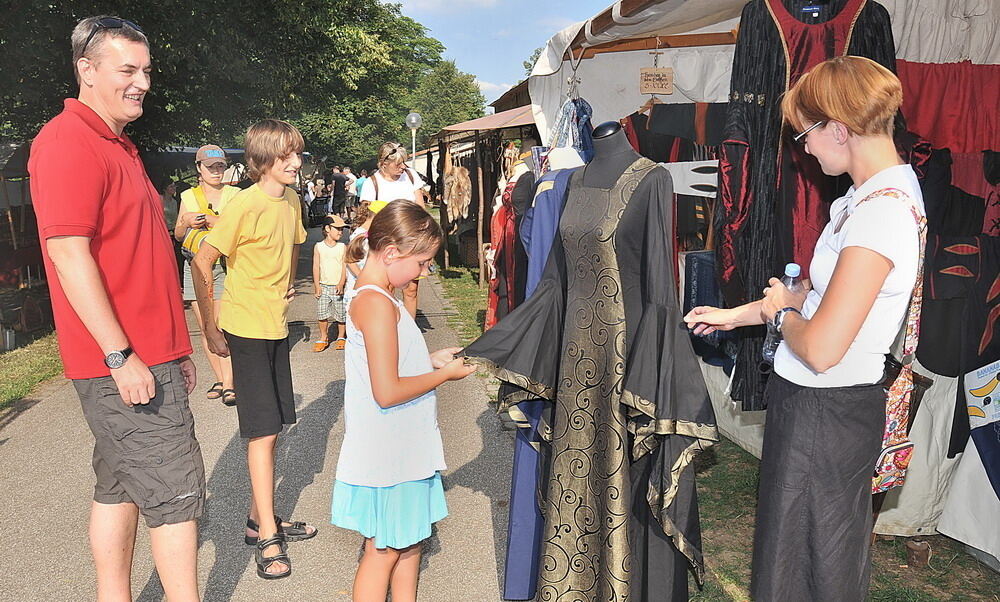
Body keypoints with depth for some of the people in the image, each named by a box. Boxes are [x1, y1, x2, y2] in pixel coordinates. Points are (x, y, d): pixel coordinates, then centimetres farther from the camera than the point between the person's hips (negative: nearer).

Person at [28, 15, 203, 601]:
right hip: (124, 362, -10)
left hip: (146, 356, 10)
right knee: (177, 492, -4)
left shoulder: (120, 146, 20)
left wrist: (176, 348, 21)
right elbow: (69, 254, -21)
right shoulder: (68, 142, -12)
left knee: (119, 488, 16)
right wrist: (121, 356, -22)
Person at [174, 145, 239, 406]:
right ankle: (219, 379, 15)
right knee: (205, 328, 4)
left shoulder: (234, 194, 5)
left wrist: (210, 220, -13)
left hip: (225, 264, -3)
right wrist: (186, 222, -2)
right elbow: (178, 235, 19)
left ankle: (229, 384, -10)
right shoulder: (188, 196, 13)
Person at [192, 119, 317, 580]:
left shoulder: (291, 201, 5)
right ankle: (268, 539, 7)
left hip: (276, 326, 7)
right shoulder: (245, 205, -17)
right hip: (246, 328, -7)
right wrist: (210, 328, -13)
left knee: (270, 428, 14)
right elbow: (202, 263, -15)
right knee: (263, 432, -4)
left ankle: (260, 519, 28)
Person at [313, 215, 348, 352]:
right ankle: (323, 338, 15)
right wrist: (317, 285, -4)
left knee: (341, 313, 3)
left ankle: (341, 337, 21)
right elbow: (316, 267, 3)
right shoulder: (318, 247, 4)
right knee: (322, 314, 0)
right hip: (323, 286, 1)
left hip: (338, 286, 0)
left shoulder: (343, 247, 2)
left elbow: (345, 267, -3)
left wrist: (341, 284, -15)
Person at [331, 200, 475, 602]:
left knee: (410, 539, 21)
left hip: (403, 448, 10)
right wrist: (445, 374, -16)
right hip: (386, 454, -10)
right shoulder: (377, 304, -24)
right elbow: (387, 391, -28)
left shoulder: (369, 295, 7)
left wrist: (431, 360, 4)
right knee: (384, 550, 7)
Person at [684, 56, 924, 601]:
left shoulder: (879, 213, -26)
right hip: (816, 401, 9)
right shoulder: (885, 191, 5)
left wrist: (780, 310, -9)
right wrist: (735, 315, 18)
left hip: (824, 412, -9)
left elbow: (820, 348, -30)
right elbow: (825, 292, 15)